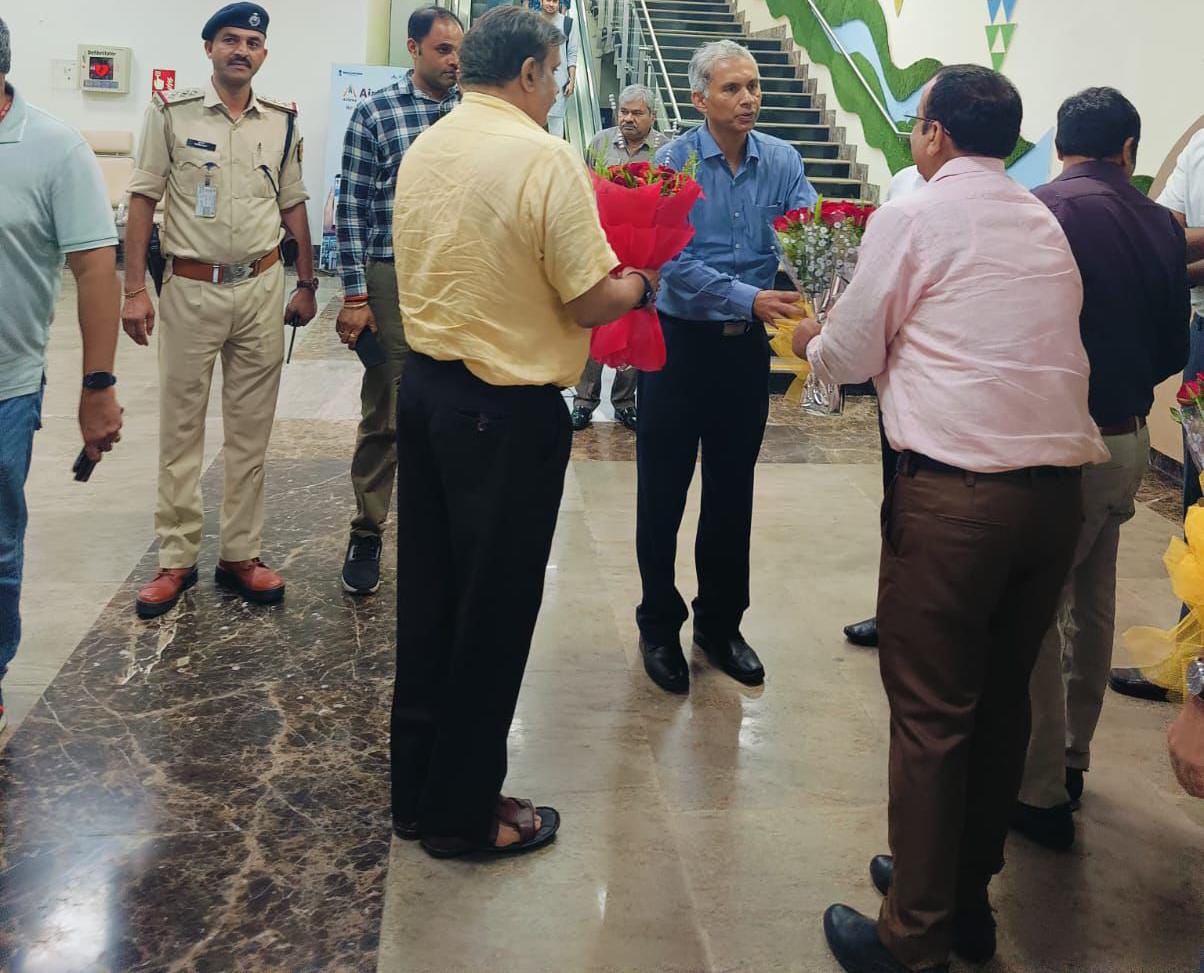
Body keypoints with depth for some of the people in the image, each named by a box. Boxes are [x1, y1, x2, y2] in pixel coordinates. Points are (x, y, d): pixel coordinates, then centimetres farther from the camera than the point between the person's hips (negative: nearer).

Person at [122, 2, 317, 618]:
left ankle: (241, 555, 18)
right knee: (180, 428, 4)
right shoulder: (172, 113, -2)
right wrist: (134, 289, -8)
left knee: (251, 429, 8)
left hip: (261, 288, 3)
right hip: (191, 288, -2)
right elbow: (142, 198, -2)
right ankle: (176, 560, 13)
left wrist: (307, 284, 13)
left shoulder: (282, 121, 6)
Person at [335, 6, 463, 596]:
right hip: (394, 280, -3)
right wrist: (355, 296, -8)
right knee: (384, 415, 3)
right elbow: (352, 208, -3)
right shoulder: (375, 113, -1)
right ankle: (367, 532, 16)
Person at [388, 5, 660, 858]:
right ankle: (464, 811, 19)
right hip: (507, 409, -7)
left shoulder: (423, 150, 7)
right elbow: (592, 301, -15)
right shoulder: (546, 158, -16)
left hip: (423, 386, 8)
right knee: (493, 612, 5)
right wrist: (641, 284, 5)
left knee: (428, 597, 16)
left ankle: (417, 786, 30)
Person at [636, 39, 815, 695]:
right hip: (680, 340, -3)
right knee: (662, 492, 5)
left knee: (732, 492, 13)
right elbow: (676, 262, -19)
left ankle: (721, 623, 29)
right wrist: (751, 298, -31)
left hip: (747, 345, 4)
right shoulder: (674, 162, -10)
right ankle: (659, 626, 22)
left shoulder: (780, 161, 1)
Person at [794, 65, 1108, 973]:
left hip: (956, 488, -6)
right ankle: (969, 898, 33)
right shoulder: (1047, 225, 16)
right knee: (1003, 699, 17)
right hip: (1060, 483, 7)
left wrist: (813, 340, 25)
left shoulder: (910, 218, -2)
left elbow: (848, 359, 2)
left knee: (931, 712, 2)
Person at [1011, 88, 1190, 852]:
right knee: (1092, 602, 19)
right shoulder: (1162, 226, 3)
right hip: (1128, 438, 6)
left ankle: (1040, 791, 11)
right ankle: (1071, 758, 34)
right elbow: (1173, 348, 7)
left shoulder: (1042, 211, -14)